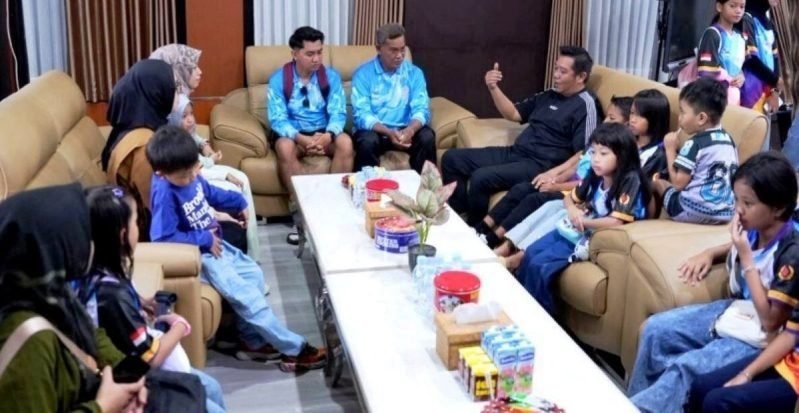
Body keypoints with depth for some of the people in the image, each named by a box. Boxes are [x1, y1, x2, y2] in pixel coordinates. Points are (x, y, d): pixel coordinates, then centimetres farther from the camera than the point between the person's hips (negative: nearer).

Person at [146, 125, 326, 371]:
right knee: (246, 295, -13)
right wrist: (203, 240, -24)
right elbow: (162, 236, -31)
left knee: (254, 274, 9)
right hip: (196, 256, -10)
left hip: (214, 244, 10)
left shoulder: (190, 176, -2)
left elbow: (210, 194, 20)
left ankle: (253, 341, 14)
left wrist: (238, 203, 11)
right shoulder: (165, 193, -27)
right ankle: (293, 348, -6)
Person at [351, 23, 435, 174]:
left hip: (405, 130, 2)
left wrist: (410, 130, -30)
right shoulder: (363, 73, -6)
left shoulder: (414, 73, 3)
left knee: (427, 137, -26)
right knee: (367, 140, -34)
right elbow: (361, 114, -14)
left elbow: (421, 109, -7)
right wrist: (389, 132, -32)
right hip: (375, 130, -2)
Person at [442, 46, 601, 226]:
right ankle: (458, 215, 8)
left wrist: (552, 173, -29)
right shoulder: (549, 95, 17)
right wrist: (493, 88, 8)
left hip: (539, 166, -9)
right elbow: (513, 114, 24)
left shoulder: (585, 105, -8)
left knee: (481, 177, -30)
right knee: (452, 158, 2)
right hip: (515, 153, 9)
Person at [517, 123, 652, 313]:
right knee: (530, 253, 0)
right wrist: (573, 210, -7)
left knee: (539, 265, -16)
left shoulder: (630, 181, -19)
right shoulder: (595, 176, 3)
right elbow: (570, 198, 17)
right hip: (577, 230, 8)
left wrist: (583, 221, -15)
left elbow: (616, 222, -27)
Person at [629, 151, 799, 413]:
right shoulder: (753, 230, -5)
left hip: (759, 339, -8)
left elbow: (771, 322, -27)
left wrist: (747, 259, -27)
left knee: (686, 368, -26)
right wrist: (709, 254, 2)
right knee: (656, 329, 0)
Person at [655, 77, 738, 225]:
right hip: (726, 212, 8)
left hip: (695, 210, -8)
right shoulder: (728, 140, 9)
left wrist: (670, 149, -4)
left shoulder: (694, 144, -14)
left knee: (658, 182, 12)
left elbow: (678, 183, -13)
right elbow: (730, 178, 17)